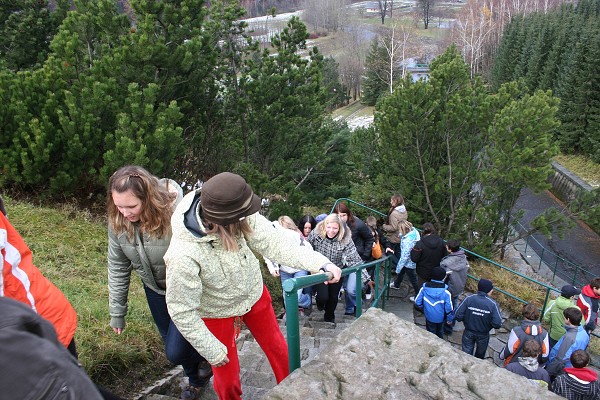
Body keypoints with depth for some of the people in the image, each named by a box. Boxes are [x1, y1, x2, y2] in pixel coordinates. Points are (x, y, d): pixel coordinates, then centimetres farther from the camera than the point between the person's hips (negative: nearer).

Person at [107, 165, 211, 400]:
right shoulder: (117, 221, -18)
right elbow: (117, 267, -5)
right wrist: (117, 312, 2)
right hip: (155, 289, 5)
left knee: (175, 351, -3)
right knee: (171, 344, 20)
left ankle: (203, 361, 33)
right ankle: (196, 378, 51)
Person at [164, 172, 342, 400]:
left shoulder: (239, 218, -28)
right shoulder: (183, 256, -37)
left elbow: (272, 242, -25)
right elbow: (182, 311, -26)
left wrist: (319, 263, -35)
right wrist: (213, 351, -16)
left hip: (254, 294, 4)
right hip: (217, 312, -4)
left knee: (278, 348, 21)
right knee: (227, 373, 13)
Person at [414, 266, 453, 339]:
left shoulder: (424, 288, -19)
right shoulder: (446, 292, -26)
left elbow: (417, 302, -10)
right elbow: (449, 307, -20)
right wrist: (450, 319, -2)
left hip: (429, 317, 1)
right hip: (441, 318, 0)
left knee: (431, 333, 22)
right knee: (440, 332, 27)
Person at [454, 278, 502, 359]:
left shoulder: (468, 299, -22)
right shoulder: (492, 304, -25)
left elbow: (457, 316, -22)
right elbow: (497, 324, -26)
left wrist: (467, 318, -1)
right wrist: (489, 322, -4)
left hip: (468, 332, 0)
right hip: (483, 335, 0)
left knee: (466, 354, 19)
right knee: (480, 354, 29)